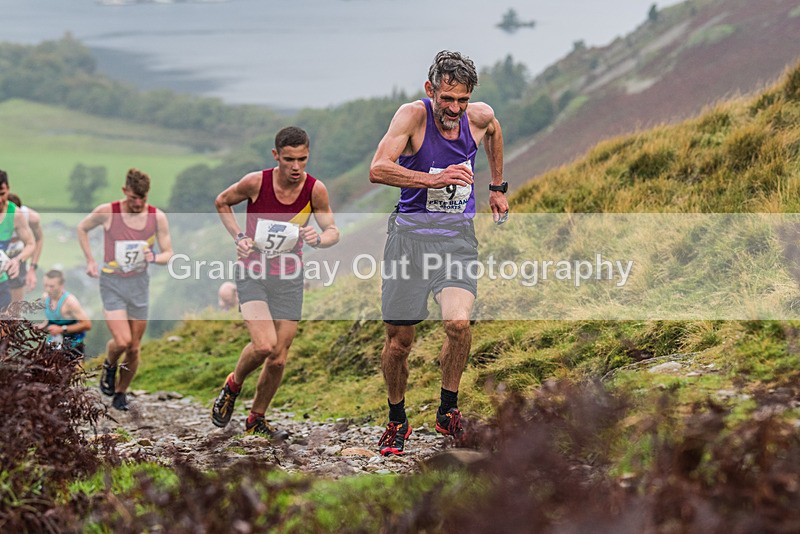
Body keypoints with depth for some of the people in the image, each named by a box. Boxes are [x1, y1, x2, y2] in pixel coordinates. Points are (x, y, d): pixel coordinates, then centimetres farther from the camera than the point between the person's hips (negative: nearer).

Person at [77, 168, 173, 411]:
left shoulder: (158, 217, -8)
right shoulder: (107, 212, -14)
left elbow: (168, 254, -1)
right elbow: (82, 228, 6)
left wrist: (154, 257, -23)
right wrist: (90, 260, 1)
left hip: (139, 283, 3)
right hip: (112, 283, -3)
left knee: (134, 348, 6)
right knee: (122, 342, -18)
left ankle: (121, 392, 28)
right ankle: (109, 366, 17)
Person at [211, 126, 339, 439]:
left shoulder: (315, 190, -11)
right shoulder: (256, 182, -15)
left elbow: (333, 231, -2)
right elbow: (222, 202, 4)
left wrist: (318, 239, -25)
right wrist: (238, 237, -7)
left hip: (289, 278, 3)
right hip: (253, 273, -2)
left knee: (278, 359, 3)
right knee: (264, 345, -22)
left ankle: (256, 419, 25)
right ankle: (233, 386, 10)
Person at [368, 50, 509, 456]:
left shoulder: (481, 116, -1)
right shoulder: (413, 115, -13)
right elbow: (378, 170, -24)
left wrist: (497, 187, 29)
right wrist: (435, 179, -32)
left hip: (457, 236, 2)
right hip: (410, 235, -2)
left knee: (458, 323, -20)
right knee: (398, 341, 2)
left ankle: (448, 411, 1)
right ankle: (397, 420, 25)